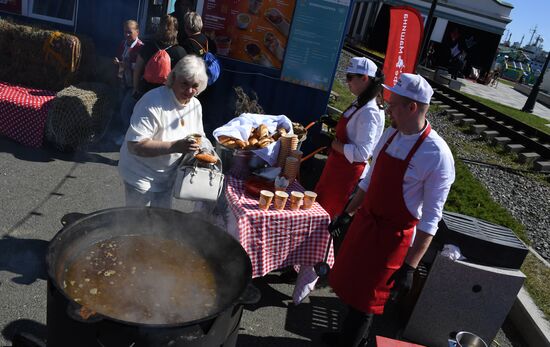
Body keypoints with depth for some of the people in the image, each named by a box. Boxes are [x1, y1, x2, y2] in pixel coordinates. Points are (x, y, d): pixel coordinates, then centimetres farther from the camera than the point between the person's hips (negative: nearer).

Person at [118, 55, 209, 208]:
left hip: (167, 178, 7)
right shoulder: (153, 102, -26)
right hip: (142, 178, -7)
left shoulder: (195, 105, -1)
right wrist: (175, 146, -40)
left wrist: (200, 146, -12)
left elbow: (199, 137, 12)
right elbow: (135, 146, -32)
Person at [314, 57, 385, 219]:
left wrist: (336, 145, -18)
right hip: (337, 164, 9)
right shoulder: (358, 104, 3)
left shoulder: (369, 112, -25)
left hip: (348, 170, -9)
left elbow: (361, 153, -29)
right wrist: (335, 143, 2)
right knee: (318, 204, 22)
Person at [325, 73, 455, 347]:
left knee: (365, 299, 10)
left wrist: (409, 267, -19)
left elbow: (430, 219, -20)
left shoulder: (437, 155, -24)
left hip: (392, 237, -7)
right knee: (349, 284, 23)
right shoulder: (390, 135, -2)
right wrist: (347, 214, 16)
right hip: (365, 222, 7)